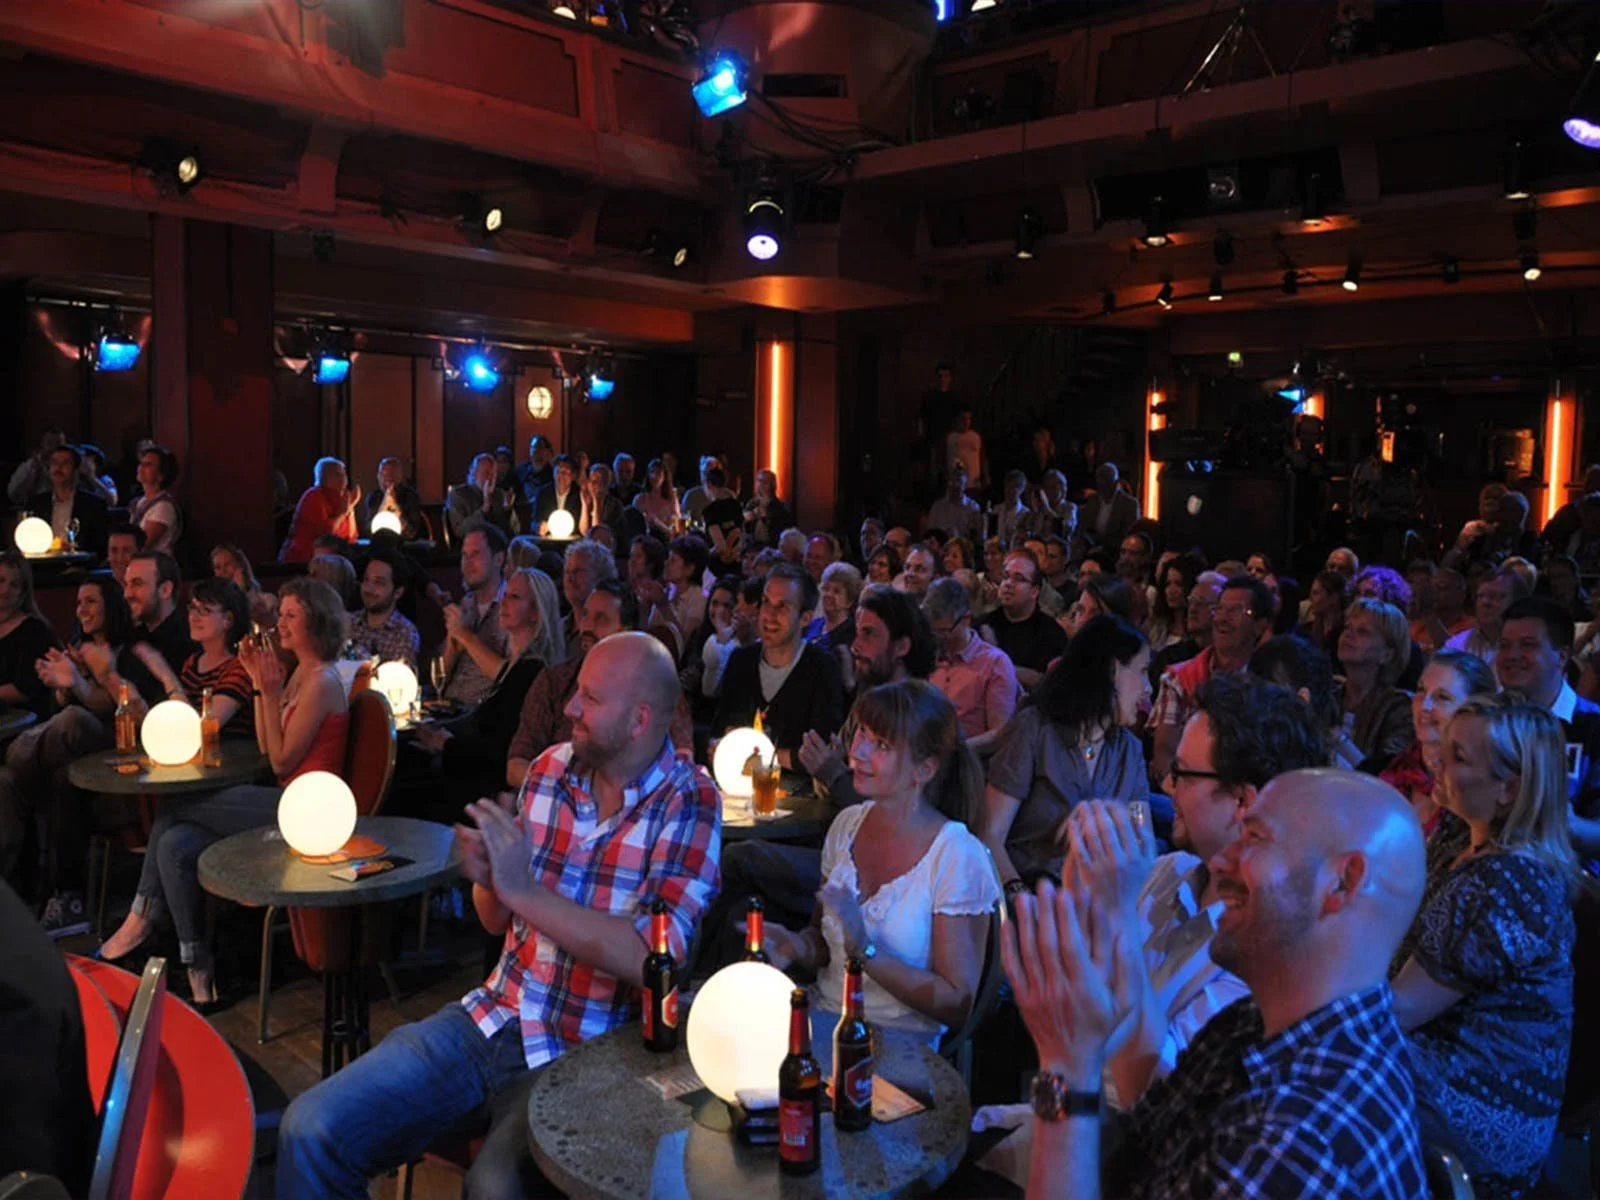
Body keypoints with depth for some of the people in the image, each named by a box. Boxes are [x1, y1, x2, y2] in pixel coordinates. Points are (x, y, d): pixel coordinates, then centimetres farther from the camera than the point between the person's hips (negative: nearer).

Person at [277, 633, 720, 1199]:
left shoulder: (688, 802, -12)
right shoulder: (550, 768, 4)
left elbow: (652, 958, -23)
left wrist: (525, 889, -22)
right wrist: (487, 880, -9)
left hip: (587, 1055, -5)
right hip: (490, 1018, 5)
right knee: (311, 1130, -9)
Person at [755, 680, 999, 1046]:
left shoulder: (959, 857, -15)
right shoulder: (848, 825, 5)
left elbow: (957, 1005, -14)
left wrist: (866, 951, -24)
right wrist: (796, 945, -8)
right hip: (825, 1021, 6)